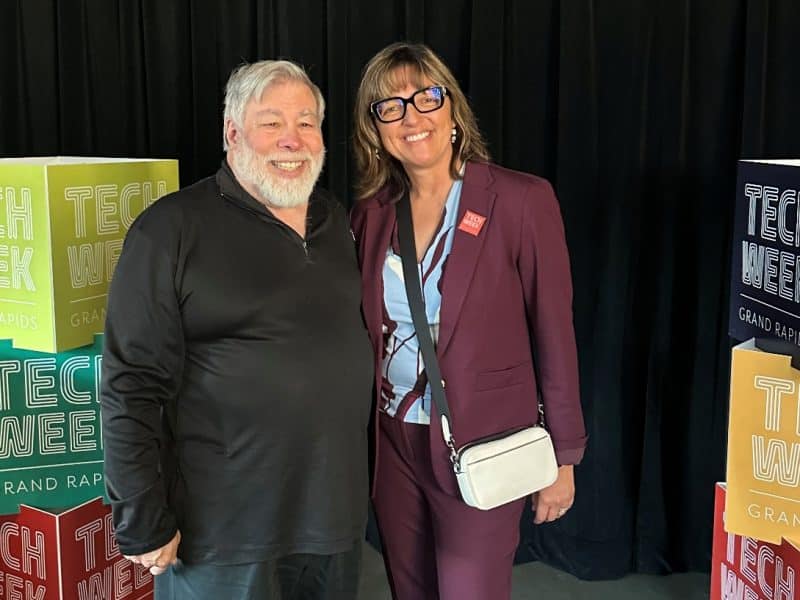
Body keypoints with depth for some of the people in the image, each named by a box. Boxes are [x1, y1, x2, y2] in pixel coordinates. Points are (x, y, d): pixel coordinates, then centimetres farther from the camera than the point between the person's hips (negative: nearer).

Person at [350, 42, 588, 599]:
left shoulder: (522, 200, -12)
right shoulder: (371, 211, 2)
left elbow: (554, 334, -8)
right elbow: (366, 330, 10)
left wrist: (562, 457, -5)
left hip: (479, 449, -4)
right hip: (391, 443, 5)